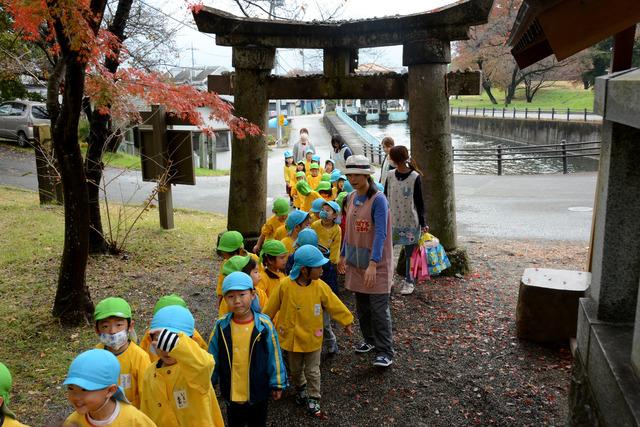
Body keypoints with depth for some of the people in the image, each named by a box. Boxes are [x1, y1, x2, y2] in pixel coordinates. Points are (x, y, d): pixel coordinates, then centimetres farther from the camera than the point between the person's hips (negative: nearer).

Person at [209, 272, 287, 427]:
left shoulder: (264, 324, -19)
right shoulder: (221, 326, -14)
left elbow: (274, 356, -9)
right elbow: (212, 358, -1)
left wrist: (277, 384, -3)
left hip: (259, 390, -1)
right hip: (231, 391, 1)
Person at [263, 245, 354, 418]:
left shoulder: (320, 286, -16)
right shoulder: (285, 285, -20)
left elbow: (335, 305, -4)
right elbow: (271, 307, -5)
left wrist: (346, 321, 3)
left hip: (313, 338, 0)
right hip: (292, 337, 0)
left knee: (312, 371, 11)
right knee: (295, 369, 22)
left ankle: (313, 399, 29)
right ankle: (300, 388, 49)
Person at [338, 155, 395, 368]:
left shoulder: (378, 200, -16)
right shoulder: (351, 198, 7)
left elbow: (381, 234, -23)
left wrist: (373, 263, -30)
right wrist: (343, 255, 19)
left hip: (377, 264, -7)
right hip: (356, 262, 7)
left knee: (379, 308, -3)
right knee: (362, 306, 17)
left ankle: (385, 352, 8)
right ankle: (369, 340, 35)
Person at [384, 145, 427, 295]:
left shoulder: (414, 177, -10)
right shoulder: (391, 175, 1)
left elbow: (419, 202, -6)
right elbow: (385, 198, 9)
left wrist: (422, 223, -6)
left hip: (410, 222, -3)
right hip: (392, 221, 4)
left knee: (410, 253, 8)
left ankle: (409, 282, 23)